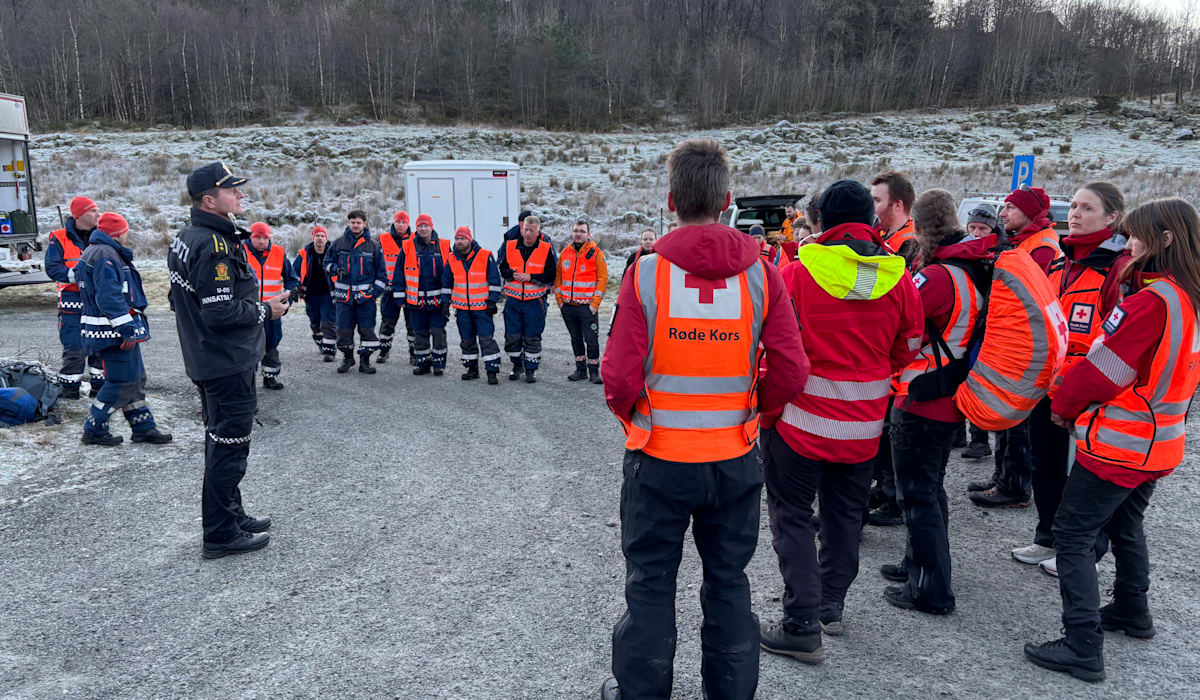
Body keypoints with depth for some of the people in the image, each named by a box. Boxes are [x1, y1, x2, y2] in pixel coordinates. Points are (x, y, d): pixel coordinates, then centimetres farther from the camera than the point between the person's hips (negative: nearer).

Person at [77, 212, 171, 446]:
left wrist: (131, 324, 26)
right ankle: (94, 430, 5)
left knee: (136, 378, 14)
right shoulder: (105, 255, -16)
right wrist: (127, 327, -25)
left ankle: (143, 427, 20)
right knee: (122, 381, -5)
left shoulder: (102, 252, 20)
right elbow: (110, 297, -24)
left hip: (118, 330, 11)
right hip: (114, 330, -11)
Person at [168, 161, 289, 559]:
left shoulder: (185, 239, 12)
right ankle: (221, 534, 6)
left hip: (206, 360, 11)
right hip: (228, 364, -11)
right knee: (229, 445, -2)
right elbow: (221, 312, -26)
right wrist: (266, 310, -12)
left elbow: (182, 299, 20)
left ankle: (230, 515, 33)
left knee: (221, 441, 19)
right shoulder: (215, 247, -21)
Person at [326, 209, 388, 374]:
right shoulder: (339, 243, 7)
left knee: (367, 330, 0)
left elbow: (381, 270, 7)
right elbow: (327, 262, 17)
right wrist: (335, 269, -6)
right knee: (344, 330, 5)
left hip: (366, 295, -1)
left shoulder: (373, 245, 4)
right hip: (344, 295, 1)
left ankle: (365, 360, 11)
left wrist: (377, 290, -3)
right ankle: (347, 358, 22)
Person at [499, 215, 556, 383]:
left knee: (532, 338, 2)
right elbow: (503, 269, 10)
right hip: (513, 300, 2)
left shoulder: (546, 249, -4)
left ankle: (530, 370, 15)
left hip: (535, 301, -2)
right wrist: (513, 274, -11)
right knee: (512, 337, 5)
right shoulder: (511, 247, 4)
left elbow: (551, 276, -7)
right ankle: (517, 366, 26)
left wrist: (530, 277, -16)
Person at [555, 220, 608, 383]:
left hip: (588, 306, -5)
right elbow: (558, 277, 15)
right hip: (568, 306, 5)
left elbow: (603, 278, -7)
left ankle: (594, 371, 7)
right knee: (576, 339, 13)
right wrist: (559, 299, 6)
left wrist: (595, 303, -12)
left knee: (591, 340, -3)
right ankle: (580, 370, 23)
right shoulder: (565, 253, 10)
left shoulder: (596, 253, -4)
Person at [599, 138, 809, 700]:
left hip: (658, 459, -2)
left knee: (650, 583, 15)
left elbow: (620, 377, -16)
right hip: (736, 458, 2)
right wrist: (753, 410, 10)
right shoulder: (760, 274, -7)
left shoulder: (646, 273, -14)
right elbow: (791, 372, -9)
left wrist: (633, 419, 5)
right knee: (728, 579, 20)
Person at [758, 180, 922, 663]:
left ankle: (802, 627, 8)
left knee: (792, 517, 7)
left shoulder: (796, 273, -15)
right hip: (863, 424, 4)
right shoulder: (899, 279, -4)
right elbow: (906, 351, 6)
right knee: (845, 515, 20)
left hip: (801, 419, -4)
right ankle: (831, 605, 34)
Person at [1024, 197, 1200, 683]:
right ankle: (1131, 611, 43)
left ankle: (1082, 647, 0)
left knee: (1072, 535, -2)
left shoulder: (1152, 301, -23)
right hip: (1159, 443, 9)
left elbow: (1102, 369, -20)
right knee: (1125, 524, 27)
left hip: (1117, 443, -9)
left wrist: (1064, 406, -2)